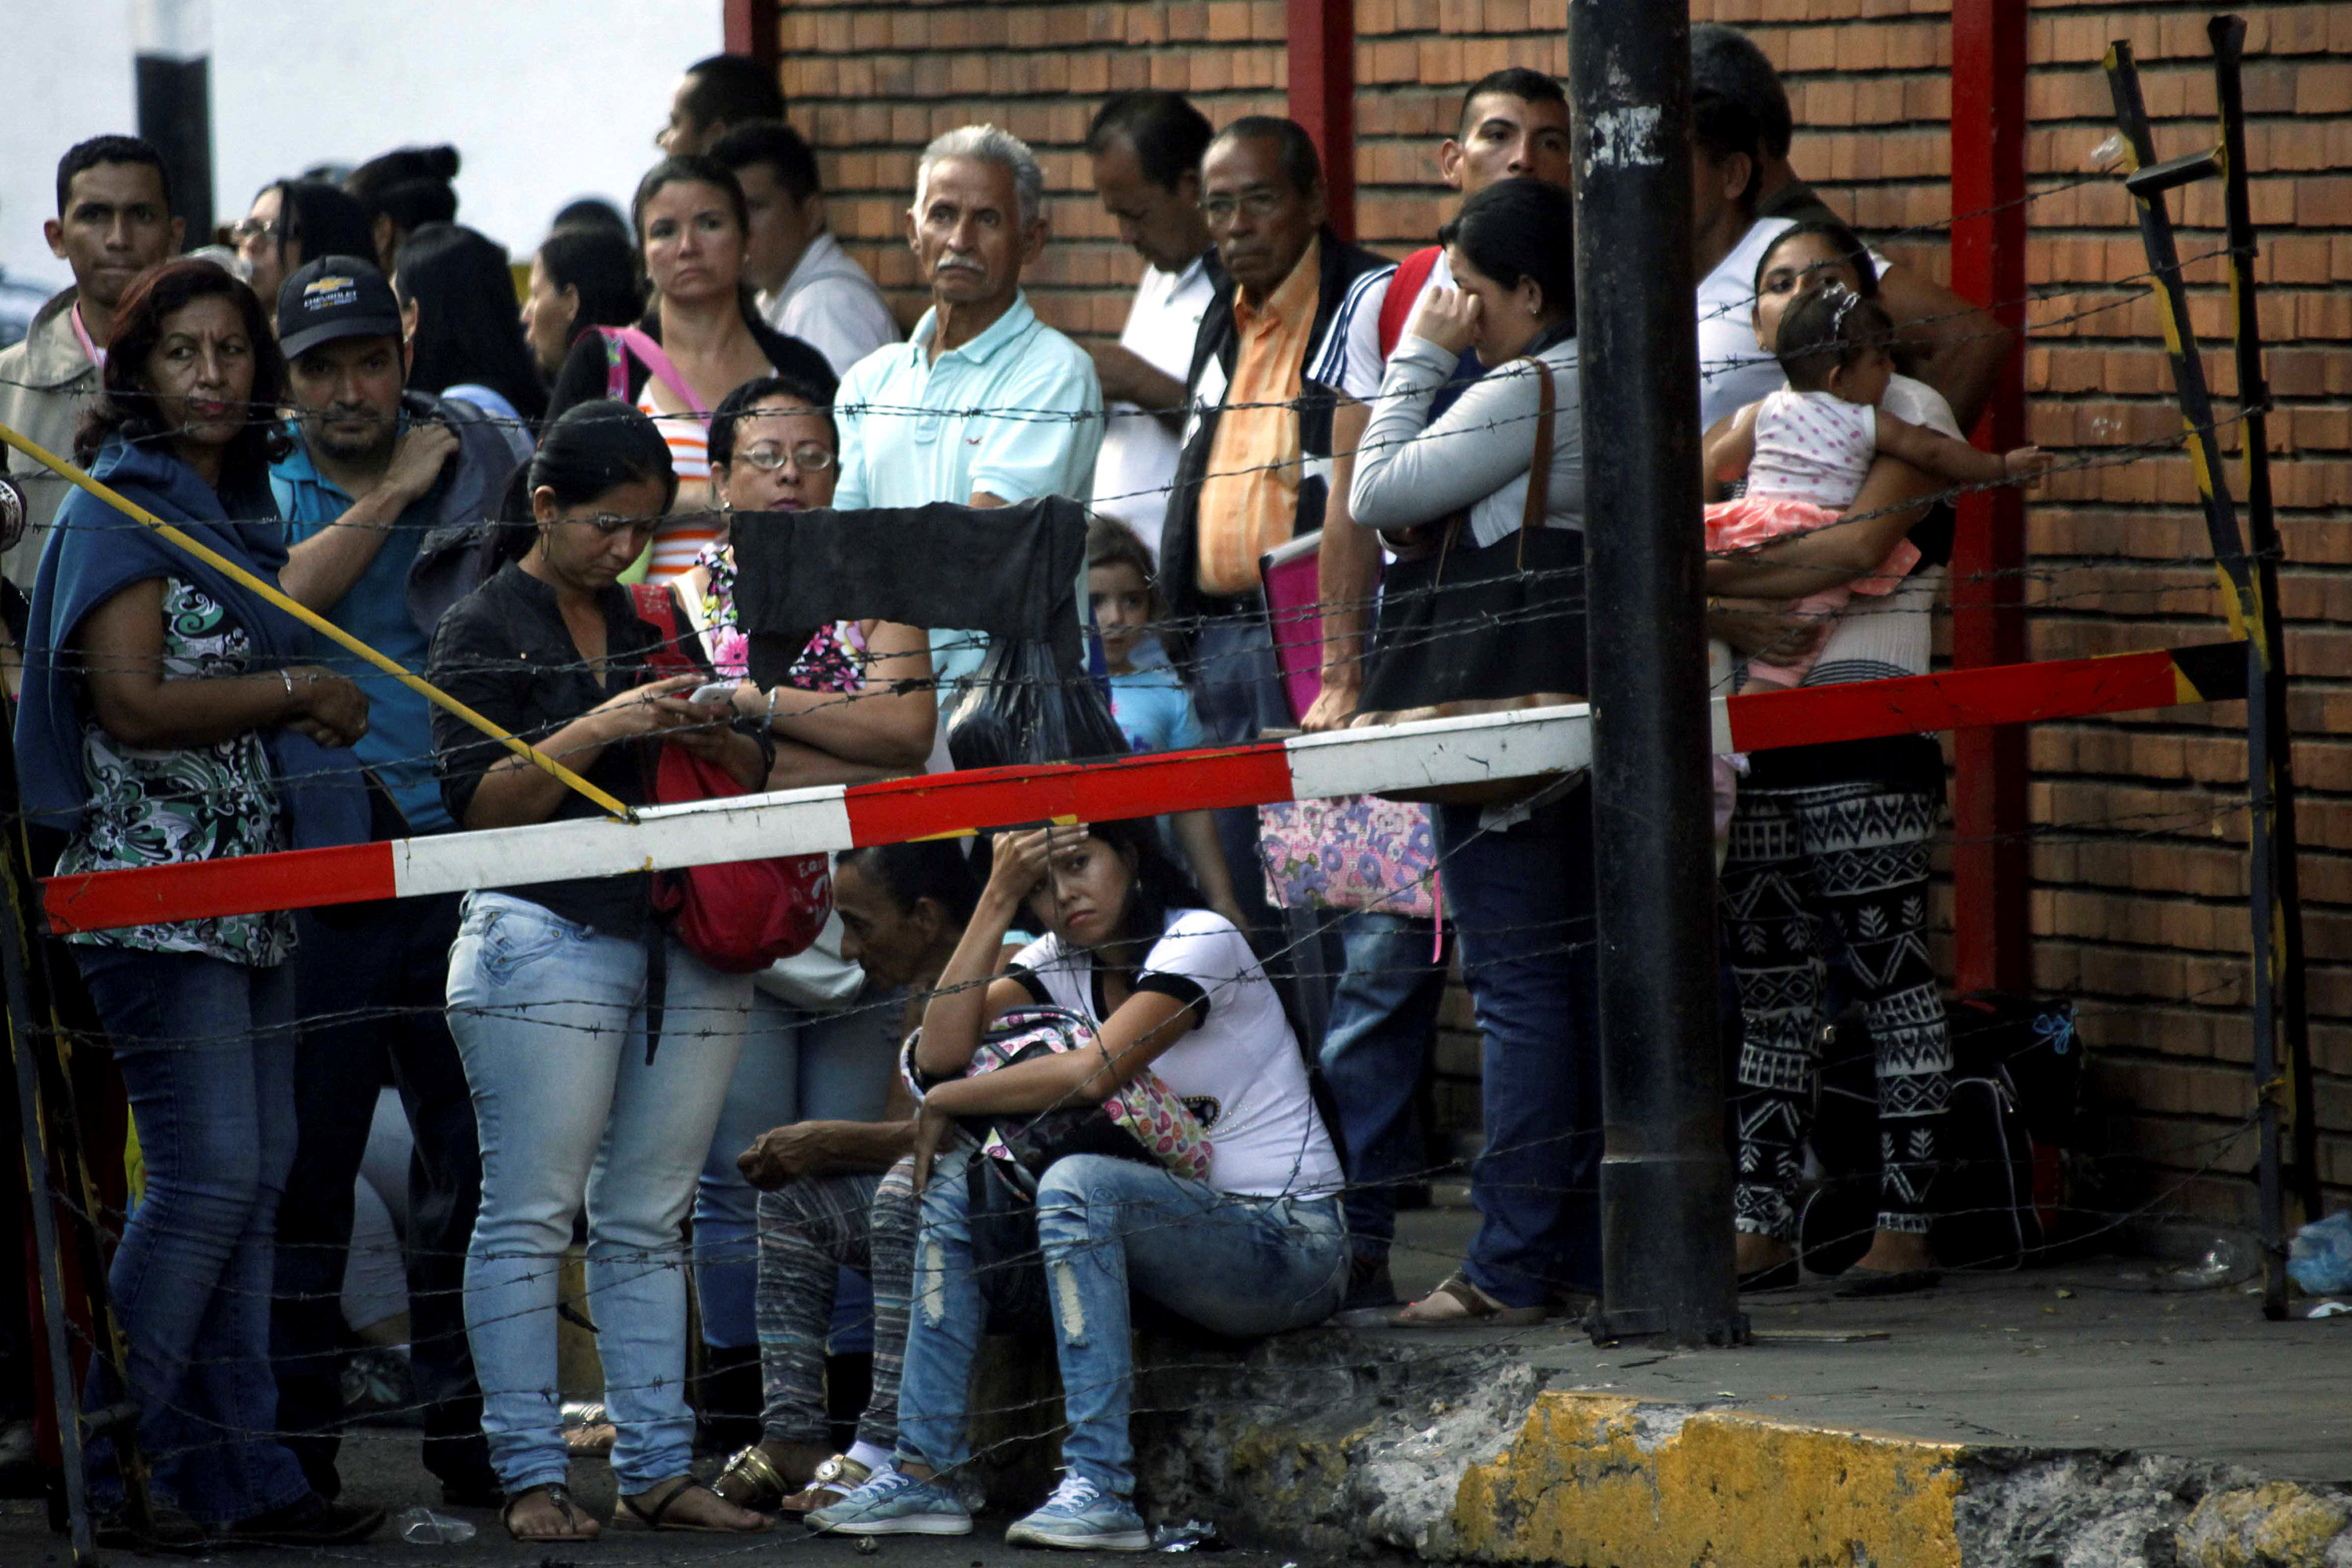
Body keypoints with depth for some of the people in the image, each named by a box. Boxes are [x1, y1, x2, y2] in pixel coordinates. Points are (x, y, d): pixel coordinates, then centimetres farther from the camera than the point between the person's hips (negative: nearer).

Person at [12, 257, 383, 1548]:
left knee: (255, 1175, 6)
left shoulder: (236, 509, 16)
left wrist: (311, 714, 9)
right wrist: (295, 692, -12)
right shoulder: (121, 511, -9)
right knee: (206, 1174, -12)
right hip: (151, 884, -9)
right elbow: (132, 702, -18)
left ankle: (231, 1472, 9)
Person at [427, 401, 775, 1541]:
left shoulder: (657, 622, 17)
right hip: (544, 939, -5)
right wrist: (601, 730, -15)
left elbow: (754, 780, 20)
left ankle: (656, 1468, 7)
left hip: (686, 953, 5)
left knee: (649, 1223, 6)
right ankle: (530, 1477, -5)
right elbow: (480, 803, -6)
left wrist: (714, 738, -2)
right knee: (530, 1218, -6)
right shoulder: (484, 630, 2)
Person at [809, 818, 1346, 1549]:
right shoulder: (1060, 962, 9)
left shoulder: (1198, 941, -13)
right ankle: (925, 1475, -5)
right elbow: (939, 1054, -7)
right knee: (957, 1183, -3)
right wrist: (998, 898, -9)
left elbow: (1092, 1073, -27)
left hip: (1290, 1246, -8)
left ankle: (1101, 1488, -33)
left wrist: (946, 1103, -14)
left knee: (1075, 1183, -31)